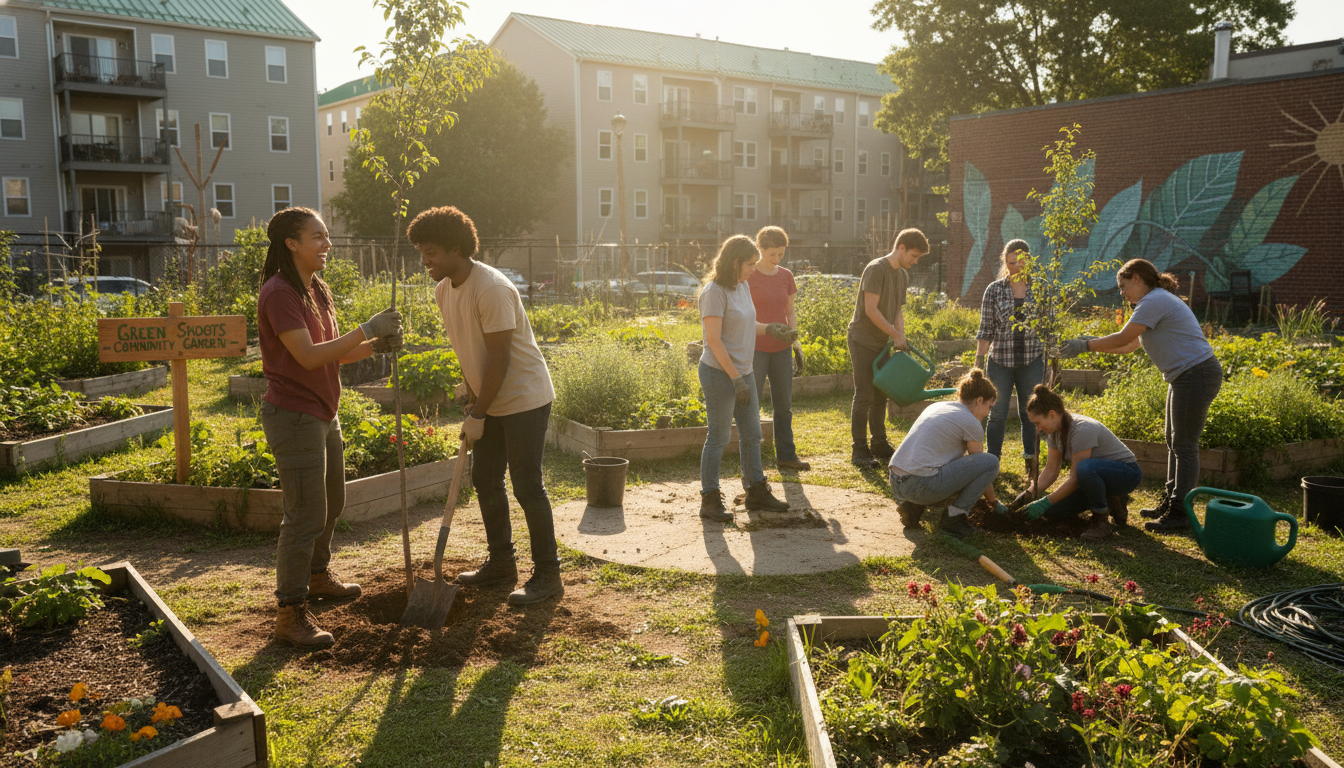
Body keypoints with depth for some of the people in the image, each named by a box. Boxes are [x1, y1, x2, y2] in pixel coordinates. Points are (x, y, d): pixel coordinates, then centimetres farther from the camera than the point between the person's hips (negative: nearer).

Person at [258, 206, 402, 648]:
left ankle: (318, 577, 42)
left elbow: (334, 354, 12)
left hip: (323, 414, 10)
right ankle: (290, 614, 4)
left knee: (331, 504, 22)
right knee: (305, 515, -6)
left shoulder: (318, 291, 12)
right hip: (293, 416, -10)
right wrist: (365, 331, -24)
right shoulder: (278, 293, -18)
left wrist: (377, 345, -5)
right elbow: (309, 356, -25)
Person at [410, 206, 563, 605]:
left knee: (527, 487, -6)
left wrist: (477, 415, -17)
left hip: (524, 399, -9)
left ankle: (548, 575, 5)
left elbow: (499, 358, -22)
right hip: (491, 401, 9)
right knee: (485, 480, 14)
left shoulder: (491, 289, -23)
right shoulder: (443, 291, 5)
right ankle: (501, 564, 28)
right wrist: (473, 403, 11)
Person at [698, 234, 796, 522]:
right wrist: (736, 379, -21)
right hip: (719, 373, -9)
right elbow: (713, 339, -20)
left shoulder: (742, 287, 9)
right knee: (719, 436, 0)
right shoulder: (715, 291, -16)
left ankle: (757, 491, 29)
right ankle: (709, 500, 11)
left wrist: (770, 329, 14)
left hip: (743, 371, 9)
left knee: (751, 434, 16)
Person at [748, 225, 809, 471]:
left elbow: (790, 312, 15)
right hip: (756, 347, -5)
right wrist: (762, 327, -17)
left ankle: (786, 455, 20)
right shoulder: (748, 276, -6)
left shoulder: (786, 276, 9)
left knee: (784, 403, 10)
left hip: (781, 348, 5)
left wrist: (794, 337, 4)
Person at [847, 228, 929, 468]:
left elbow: (897, 310, 14)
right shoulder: (876, 269, -15)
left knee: (880, 396, 13)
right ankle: (859, 450, 0)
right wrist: (896, 334, -15)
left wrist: (900, 336, -2)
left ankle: (879, 445, 23)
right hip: (863, 341, -8)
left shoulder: (903, 275, 12)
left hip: (882, 343, 8)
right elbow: (871, 309, -20)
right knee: (864, 397, -6)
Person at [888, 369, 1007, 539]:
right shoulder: (971, 423, -1)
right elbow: (980, 467, 10)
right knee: (991, 462, 0)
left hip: (895, 484, 8)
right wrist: (994, 502, 27)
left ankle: (913, 506, 14)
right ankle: (954, 516, 3)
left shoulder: (936, 407, 21)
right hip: (920, 485, -8)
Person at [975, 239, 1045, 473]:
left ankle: (1031, 462, 18)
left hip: (1031, 361, 1)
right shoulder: (994, 290, 1)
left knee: (1031, 414, 6)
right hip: (1000, 361, 0)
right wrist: (979, 361, -3)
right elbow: (986, 330, 2)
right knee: (997, 414, 5)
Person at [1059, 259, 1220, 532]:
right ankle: (1170, 502, 22)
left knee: (1184, 445, -7)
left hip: (1197, 374, -11)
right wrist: (1090, 342, 13)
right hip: (1184, 377, 11)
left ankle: (1180, 513, -3)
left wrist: (1085, 346, -6)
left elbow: (1123, 338, -15)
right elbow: (1129, 345, 19)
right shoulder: (1156, 301, 19)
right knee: (1174, 443, 15)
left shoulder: (1154, 301, -14)